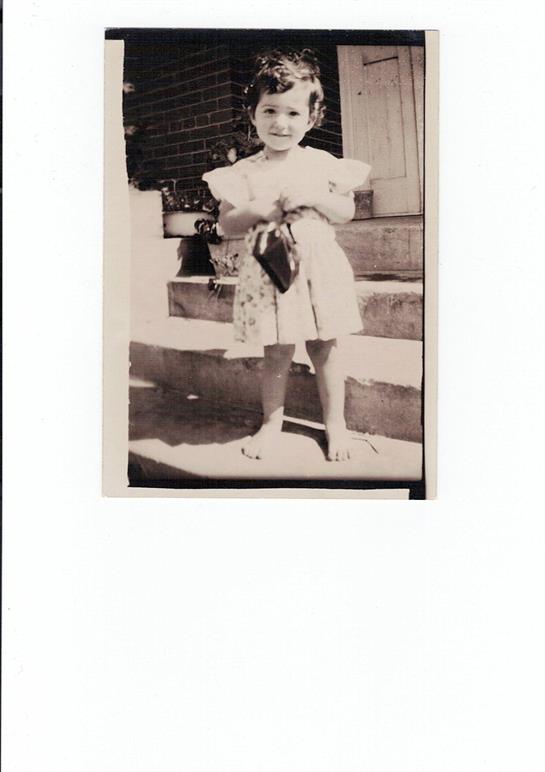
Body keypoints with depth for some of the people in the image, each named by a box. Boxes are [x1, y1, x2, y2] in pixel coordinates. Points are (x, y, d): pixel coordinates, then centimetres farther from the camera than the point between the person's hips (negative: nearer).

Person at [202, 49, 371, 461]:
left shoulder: (322, 163, 3)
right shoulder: (244, 172, 2)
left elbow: (347, 211, 3)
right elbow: (226, 224, 4)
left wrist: (312, 197, -13)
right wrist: (256, 210, -14)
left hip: (319, 268, 0)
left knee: (326, 348, 7)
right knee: (277, 353, 5)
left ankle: (335, 421, 22)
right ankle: (272, 423, 21)